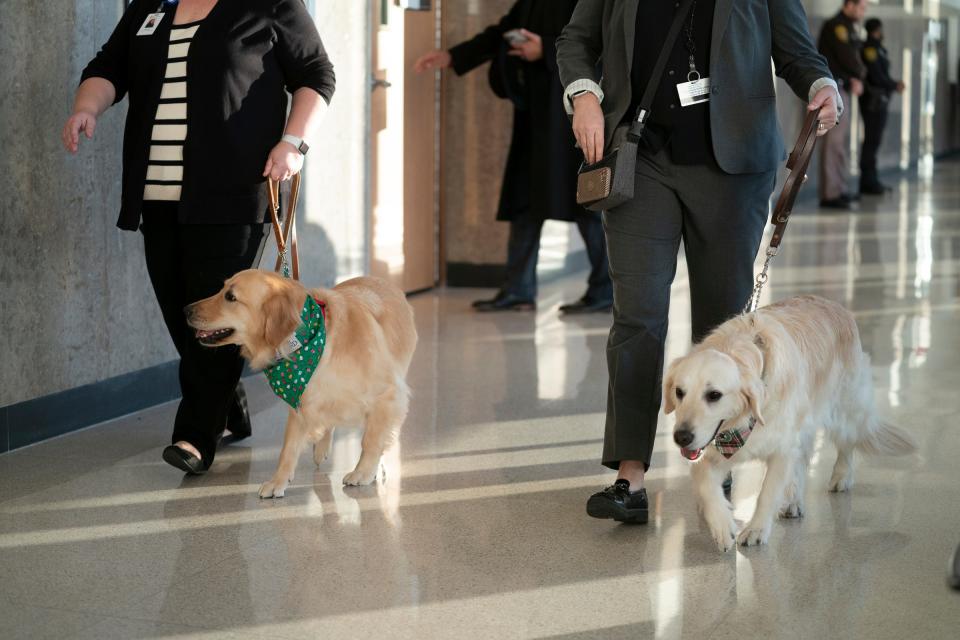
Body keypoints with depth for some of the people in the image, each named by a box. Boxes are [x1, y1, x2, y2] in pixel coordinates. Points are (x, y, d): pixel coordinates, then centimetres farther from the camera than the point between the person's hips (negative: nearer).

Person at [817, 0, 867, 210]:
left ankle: (837, 188, 20)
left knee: (842, 139, 13)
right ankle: (829, 194, -14)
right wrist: (858, 75, 0)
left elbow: (855, 59, 16)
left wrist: (857, 78, -3)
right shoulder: (836, 26, -12)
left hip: (842, 88, 10)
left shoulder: (848, 28, 19)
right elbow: (847, 57, -18)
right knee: (834, 140, -12)